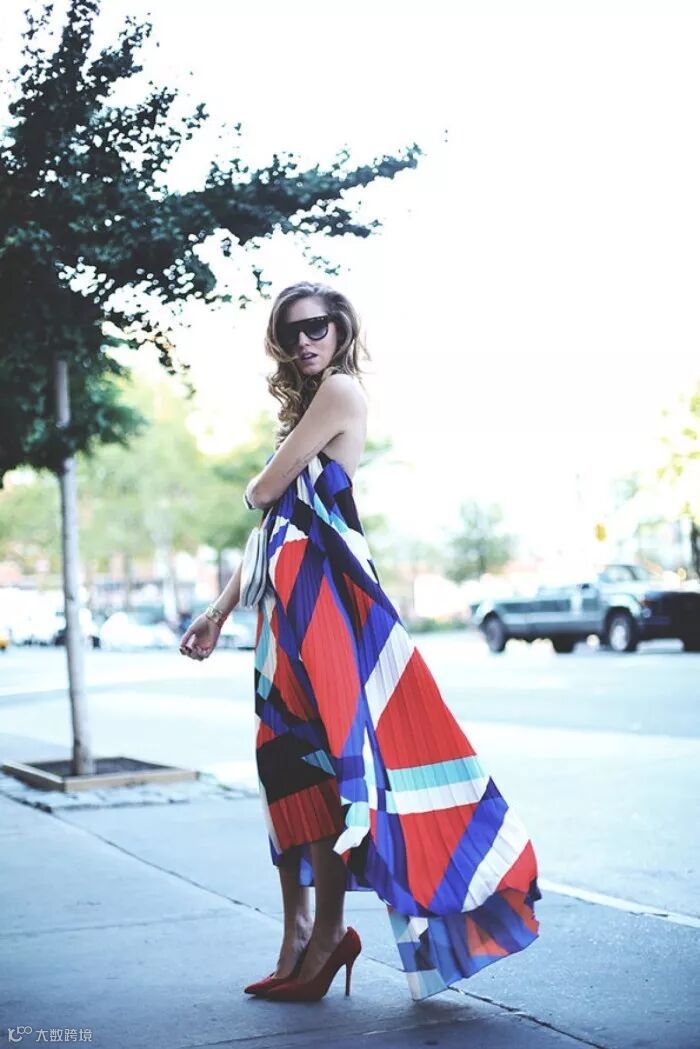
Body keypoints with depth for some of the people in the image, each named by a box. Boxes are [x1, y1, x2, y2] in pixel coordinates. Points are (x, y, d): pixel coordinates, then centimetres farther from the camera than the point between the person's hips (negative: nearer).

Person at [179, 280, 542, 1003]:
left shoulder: (341, 389, -3)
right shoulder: (304, 403, 24)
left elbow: (264, 493, -8)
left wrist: (259, 489, 15)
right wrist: (220, 610, 21)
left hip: (323, 584, -9)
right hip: (290, 591, 9)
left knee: (319, 750, -9)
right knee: (285, 752, 7)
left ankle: (328, 931, -3)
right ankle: (299, 935, 12)